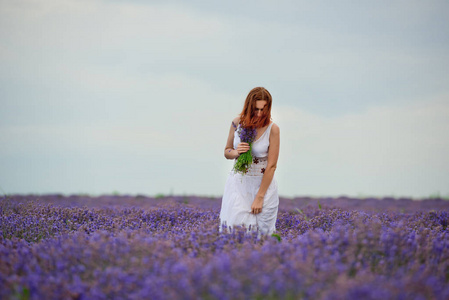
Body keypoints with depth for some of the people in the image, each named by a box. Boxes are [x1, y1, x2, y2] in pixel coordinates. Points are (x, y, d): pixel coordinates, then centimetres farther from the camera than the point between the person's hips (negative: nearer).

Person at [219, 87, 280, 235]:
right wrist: (236, 152, -14)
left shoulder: (272, 129, -12)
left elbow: (271, 166, -12)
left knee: (261, 231, -1)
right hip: (238, 183, 2)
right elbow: (227, 151, 12)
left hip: (263, 184, -2)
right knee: (232, 228, -5)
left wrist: (259, 197, -14)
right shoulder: (237, 123, -2)